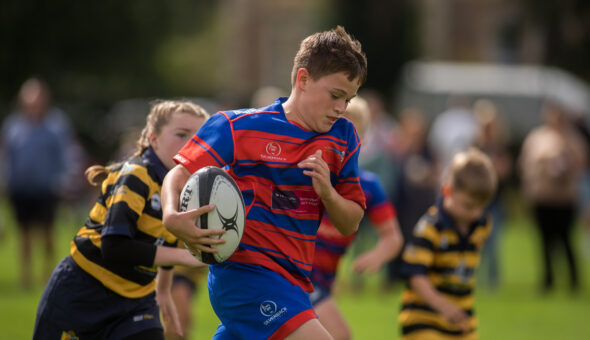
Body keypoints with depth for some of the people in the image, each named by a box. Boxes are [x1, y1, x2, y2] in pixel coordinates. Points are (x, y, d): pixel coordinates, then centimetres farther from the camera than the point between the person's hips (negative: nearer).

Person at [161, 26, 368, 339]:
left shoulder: (342, 137, 10)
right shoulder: (238, 127, -6)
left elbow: (349, 224, 11)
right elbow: (179, 176, -4)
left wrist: (327, 192, -11)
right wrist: (173, 217, -26)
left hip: (292, 277, 7)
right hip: (243, 269, -7)